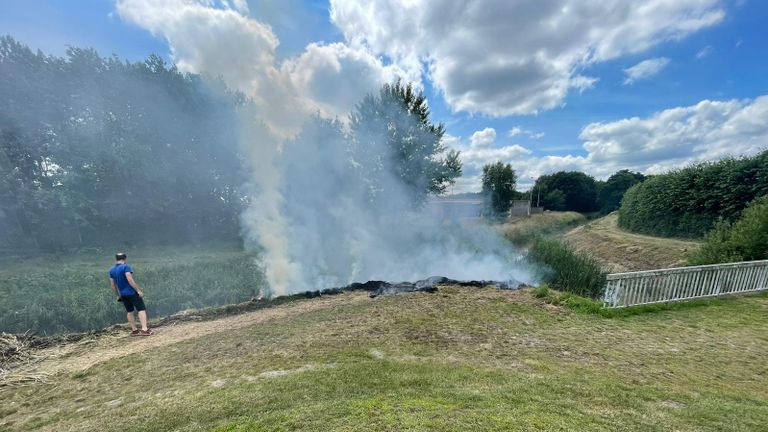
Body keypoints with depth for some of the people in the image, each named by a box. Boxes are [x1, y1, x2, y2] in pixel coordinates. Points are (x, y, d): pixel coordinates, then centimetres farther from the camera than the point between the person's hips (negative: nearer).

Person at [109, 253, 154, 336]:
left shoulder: (111, 270, 10)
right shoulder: (126, 267, -13)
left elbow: (112, 285, 13)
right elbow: (130, 280, -21)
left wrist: (118, 295, 22)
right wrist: (138, 290, -18)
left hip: (122, 294, 7)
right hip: (132, 292, -7)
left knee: (130, 312, 15)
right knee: (142, 309, -7)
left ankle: (134, 330, 19)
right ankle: (144, 330, -15)